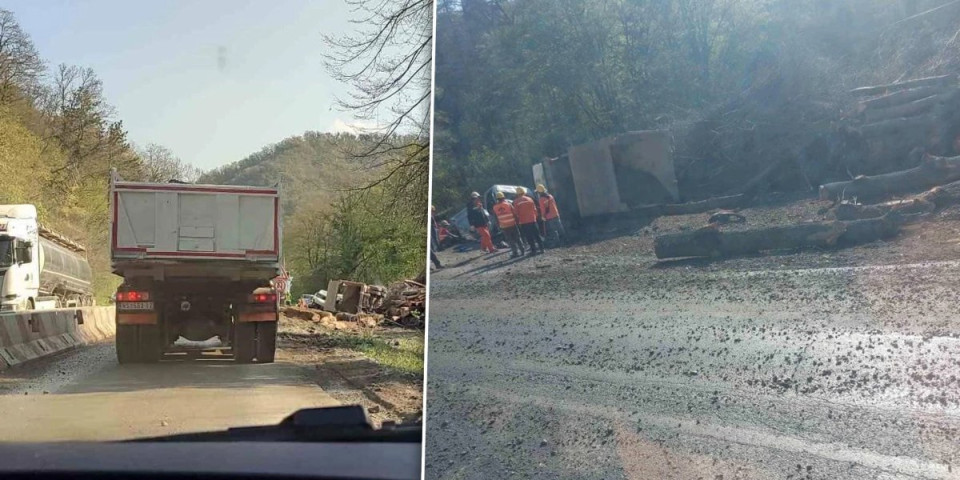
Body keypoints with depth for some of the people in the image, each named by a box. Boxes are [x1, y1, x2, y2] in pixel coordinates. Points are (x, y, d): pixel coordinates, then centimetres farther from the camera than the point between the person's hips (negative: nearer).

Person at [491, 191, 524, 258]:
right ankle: (521, 251, 14)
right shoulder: (508, 204, -6)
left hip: (504, 227, 1)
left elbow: (496, 217, 7)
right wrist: (517, 221, 7)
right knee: (517, 238, 11)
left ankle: (515, 252, 2)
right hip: (512, 224, -1)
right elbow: (515, 213, -4)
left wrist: (499, 225, 17)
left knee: (510, 240, 7)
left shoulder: (495, 207, -1)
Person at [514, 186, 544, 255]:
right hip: (532, 220, 2)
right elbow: (534, 209, 6)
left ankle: (533, 250, 2)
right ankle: (541, 248, 10)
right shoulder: (529, 199, 3)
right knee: (536, 235, 10)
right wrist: (536, 217, 17)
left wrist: (517, 220, 10)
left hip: (523, 222, -2)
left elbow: (516, 213, -2)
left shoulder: (516, 202, -3)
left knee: (529, 237, 3)